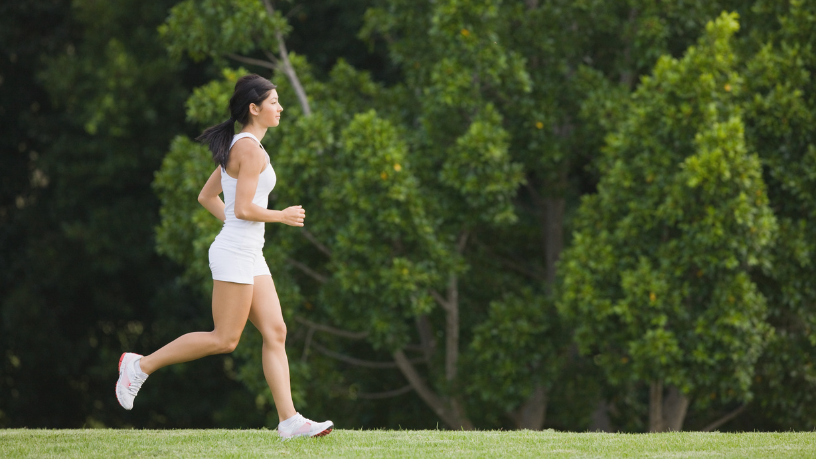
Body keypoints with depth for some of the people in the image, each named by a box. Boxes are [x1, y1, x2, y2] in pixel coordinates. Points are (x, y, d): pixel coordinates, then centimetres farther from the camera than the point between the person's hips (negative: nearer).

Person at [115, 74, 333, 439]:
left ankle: (289, 420, -4)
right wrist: (282, 217, -7)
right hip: (235, 254, -10)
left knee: (275, 332, 1)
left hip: (250, 255, 10)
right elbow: (244, 208, -20)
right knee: (225, 339, -5)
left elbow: (206, 196, 21)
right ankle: (141, 365, 4)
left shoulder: (239, 146, 15)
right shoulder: (251, 149, -14)